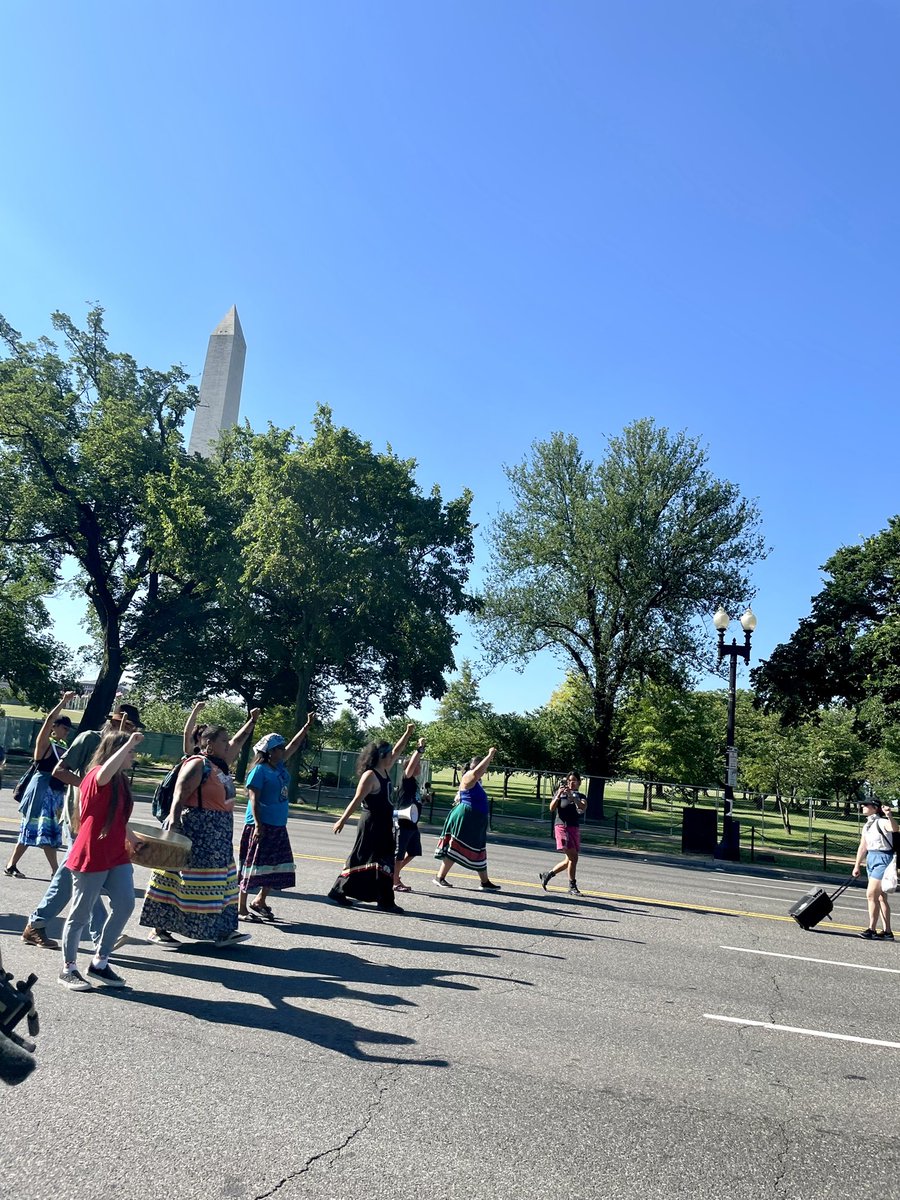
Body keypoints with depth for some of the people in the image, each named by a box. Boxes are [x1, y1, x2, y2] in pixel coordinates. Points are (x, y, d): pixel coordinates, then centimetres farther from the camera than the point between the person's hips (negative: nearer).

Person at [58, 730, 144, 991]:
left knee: (125, 905, 1)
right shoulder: (95, 776, -15)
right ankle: (68, 969, 21)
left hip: (117, 855, 8)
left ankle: (99, 963, 16)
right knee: (80, 914, 5)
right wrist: (128, 743, -38)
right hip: (91, 856, -8)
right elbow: (106, 772, -42)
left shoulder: (121, 780, 12)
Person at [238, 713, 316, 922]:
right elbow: (253, 799, -16)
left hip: (278, 827, 9)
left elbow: (293, 746, 21)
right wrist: (258, 824, -22)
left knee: (276, 867, 12)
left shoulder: (280, 766, 10)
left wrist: (307, 726, 22)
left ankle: (259, 902, 26)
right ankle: (241, 909, 6)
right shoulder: (260, 770, -13)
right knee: (252, 866, -2)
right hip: (261, 826, -9)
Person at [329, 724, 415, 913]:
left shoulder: (384, 771, 9)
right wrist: (343, 820, -19)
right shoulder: (370, 776, -16)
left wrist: (408, 734, 17)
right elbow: (357, 800, -19)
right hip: (372, 824, -9)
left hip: (383, 825, 10)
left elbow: (397, 751, 20)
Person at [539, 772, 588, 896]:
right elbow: (552, 808, -9)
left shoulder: (581, 797, 9)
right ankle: (572, 887, -3)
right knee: (573, 857, -14)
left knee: (570, 860, 7)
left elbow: (583, 808, -13)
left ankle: (547, 875, 24)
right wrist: (558, 795, -21)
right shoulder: (560, 794, 2)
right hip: (562, 826, -5)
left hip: (575, 828, 5)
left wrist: (572, 796, -27)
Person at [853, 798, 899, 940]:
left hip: (883, 859, -9)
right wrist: (857, 866, 20)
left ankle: (872, 929, -2)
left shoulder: (882, 822, -12)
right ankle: (887, 932, 17)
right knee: (880, 897, 11)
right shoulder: (867, 826, 14)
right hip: (871, 859, 9)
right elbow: (862, 847, 19)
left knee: (871, 894, -10)